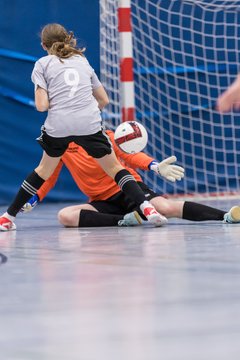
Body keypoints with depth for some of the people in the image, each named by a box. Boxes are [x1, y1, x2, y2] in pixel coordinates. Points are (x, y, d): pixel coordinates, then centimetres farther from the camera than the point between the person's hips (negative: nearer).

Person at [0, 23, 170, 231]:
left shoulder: (43, 64, 11)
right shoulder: (83, 61, 22)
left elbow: (42, 105, 0)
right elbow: (104, 100, 23)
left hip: (57, 126, -1)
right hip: (90, 124, 1)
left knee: (45, 169, 20)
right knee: (114, 168, 8)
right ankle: (146, 207, -11)